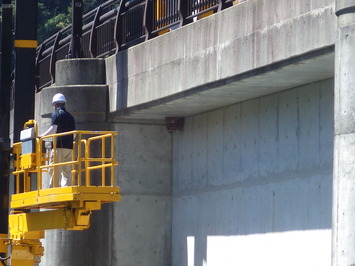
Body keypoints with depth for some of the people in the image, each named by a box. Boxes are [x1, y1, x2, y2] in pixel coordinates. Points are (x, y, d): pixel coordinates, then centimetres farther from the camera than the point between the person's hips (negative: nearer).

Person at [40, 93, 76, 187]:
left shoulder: (56, 114, -1)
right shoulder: (70, 116, 18)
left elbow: (53, 129, -12)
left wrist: (42, 136, -5)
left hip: (59, 146, -6)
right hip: (69, 146, 6)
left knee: (55, 170, -6)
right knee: (67, 171, 6)